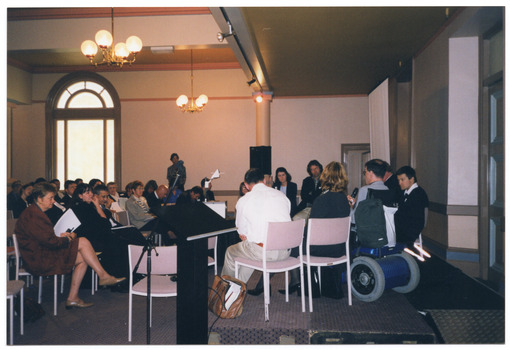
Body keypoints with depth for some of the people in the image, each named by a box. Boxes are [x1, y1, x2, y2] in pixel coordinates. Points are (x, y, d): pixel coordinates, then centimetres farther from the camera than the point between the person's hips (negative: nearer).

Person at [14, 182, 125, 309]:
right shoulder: (32, 216, -19)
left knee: (83, 259, -2)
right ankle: (103, 276, -9)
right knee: (83, 242, -16)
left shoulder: (37, 213, 16)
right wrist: (67, 239, -5)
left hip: (44, 253, 11)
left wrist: (60, 236, 3)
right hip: (38, 260, -11)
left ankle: (72, 298, 0)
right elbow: (50, 241, -22)